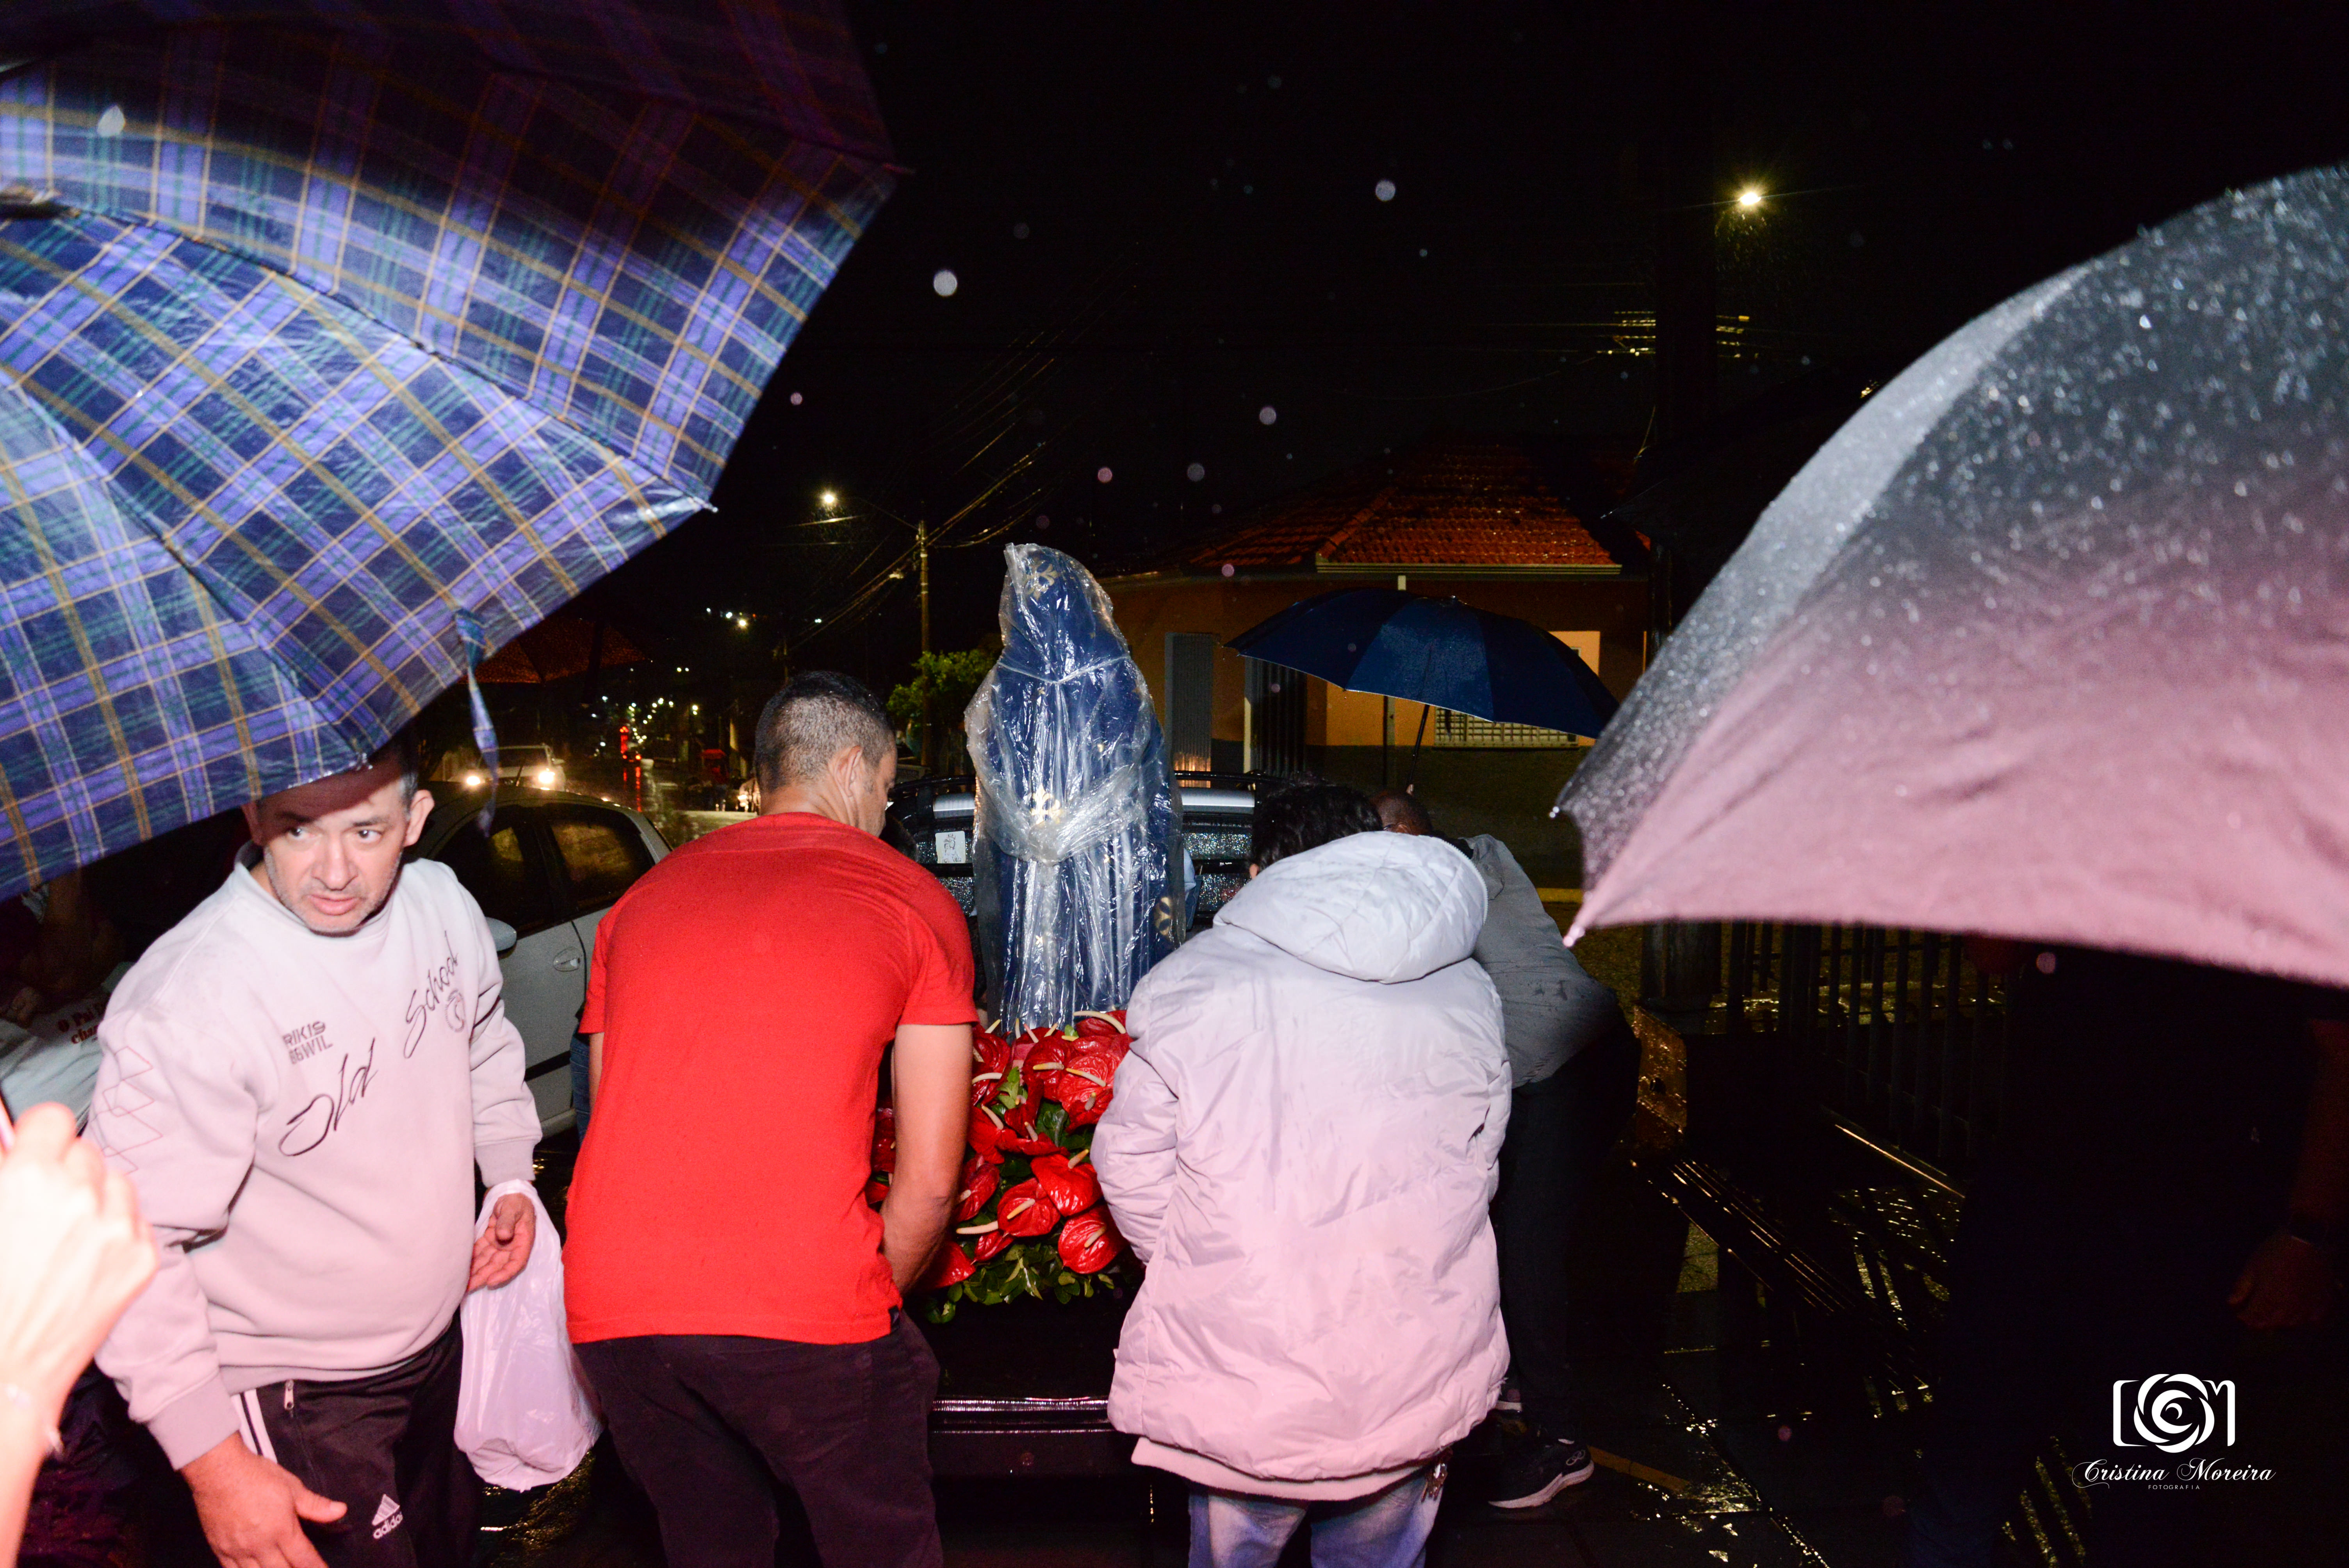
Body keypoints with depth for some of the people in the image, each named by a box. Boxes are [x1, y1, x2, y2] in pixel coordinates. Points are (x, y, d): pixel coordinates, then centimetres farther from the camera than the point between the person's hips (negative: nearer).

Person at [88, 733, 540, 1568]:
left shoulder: (443, 903, -9)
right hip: (294, 1401, -6)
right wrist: (212, 1461, -23)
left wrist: (510, 1178, 6)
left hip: (439, 1336, 7)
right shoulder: (186, 1003, -30)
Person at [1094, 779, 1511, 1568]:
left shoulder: (1191, 982, -7)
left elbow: (1132, 1165, -2)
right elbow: (1476, 1168, 11)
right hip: (1414, 1386, 3)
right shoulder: (1467, 996, 3)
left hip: (1239, 1381, -2)